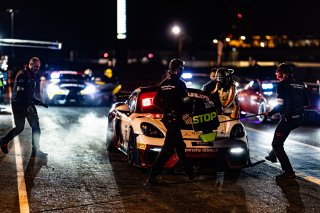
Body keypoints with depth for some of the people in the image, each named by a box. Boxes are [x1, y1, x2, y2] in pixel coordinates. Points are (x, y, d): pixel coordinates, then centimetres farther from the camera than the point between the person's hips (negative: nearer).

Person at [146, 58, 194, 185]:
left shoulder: (163, 83, 8)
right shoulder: (180, 84, -11)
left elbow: (156, 101, 10)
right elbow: (184, 102, -12)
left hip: (166, 117, 8)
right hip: (175, 117, -8)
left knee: (179, 145, 18)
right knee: (168, 147, -9)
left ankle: (190, 173, 29)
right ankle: (153, 176, -16)